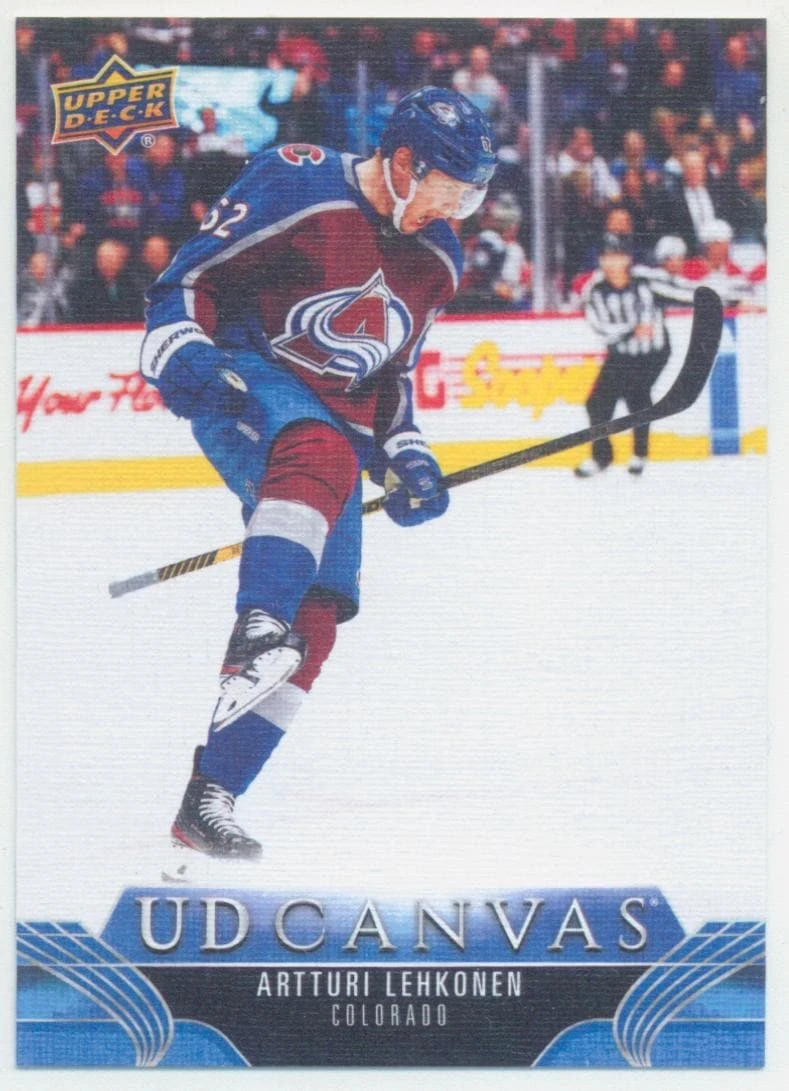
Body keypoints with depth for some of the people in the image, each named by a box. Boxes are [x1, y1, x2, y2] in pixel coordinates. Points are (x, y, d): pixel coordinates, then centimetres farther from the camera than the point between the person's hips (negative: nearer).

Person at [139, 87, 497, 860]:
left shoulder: (435, 259, 12)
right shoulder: (296, 187, -11)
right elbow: (183, 283, -9)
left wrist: (404, 460, 12)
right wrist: (186, 360, -25)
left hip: (335, 424, 7)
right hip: (248, 388, -7)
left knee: (316, 619, -4)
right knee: (321, 453, -41)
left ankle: (209, 800, 1)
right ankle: (259, 626, -52)